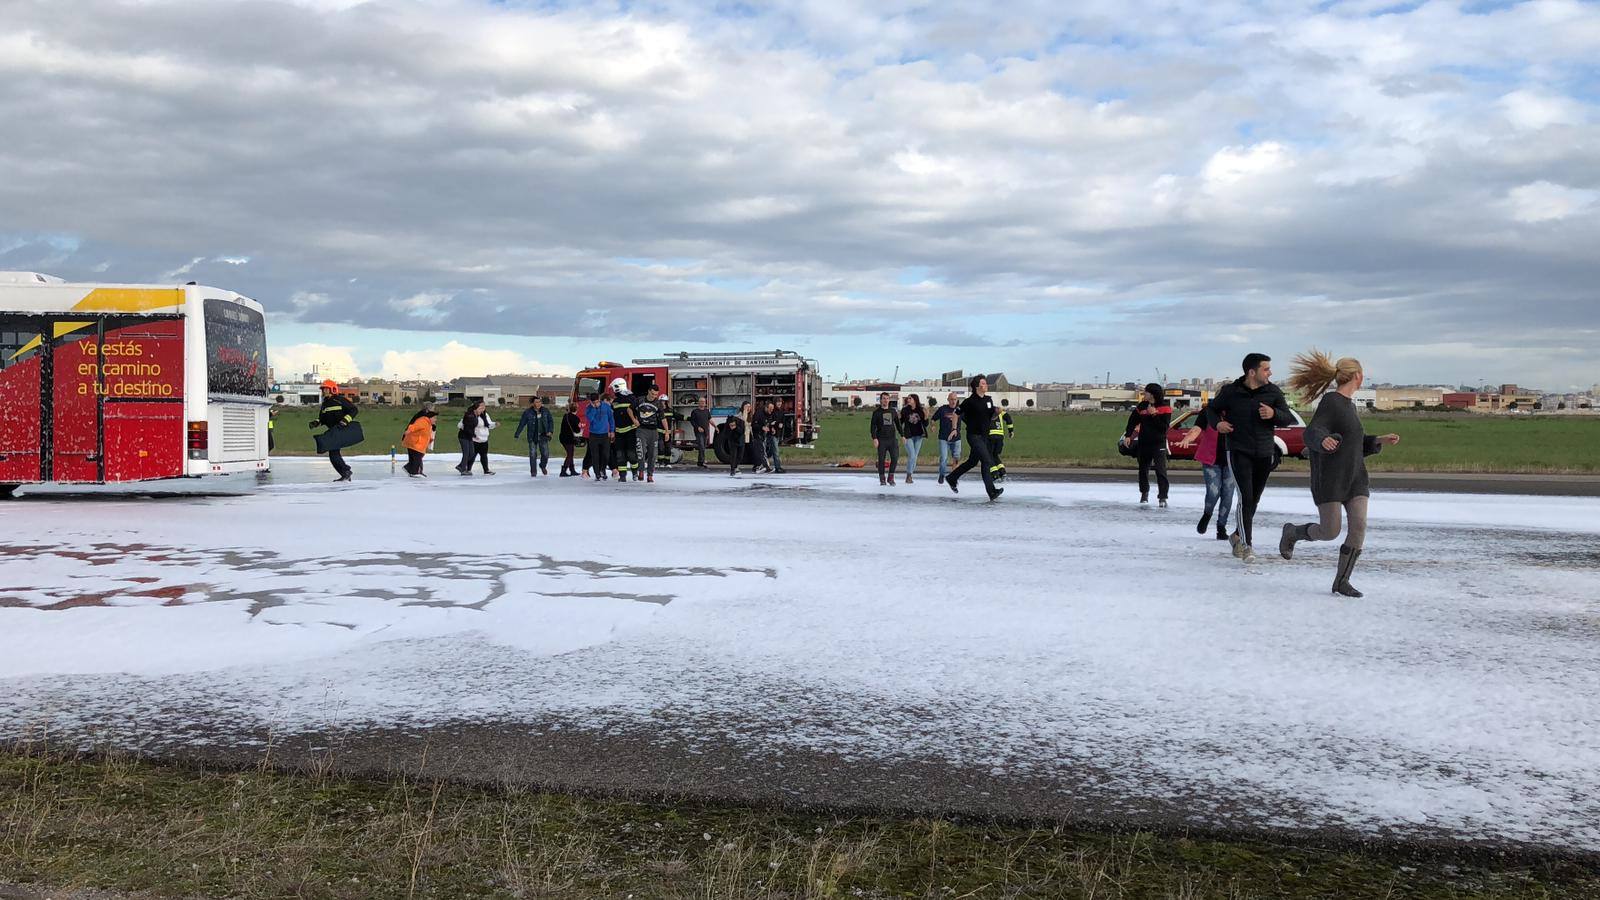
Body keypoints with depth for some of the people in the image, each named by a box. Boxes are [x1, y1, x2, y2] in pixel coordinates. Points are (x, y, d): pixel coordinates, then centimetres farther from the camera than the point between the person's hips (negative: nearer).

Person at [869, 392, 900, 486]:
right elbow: (873, 426, -2)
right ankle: (882, 479, 12)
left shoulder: (893, 411, 11)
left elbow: (898, 424, 19)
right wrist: (874, 438, -13)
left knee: (895, 458, -7)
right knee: (881, 459, 1)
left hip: (892, 438, 2)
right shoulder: (876, 412, 1)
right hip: (881, 440, -2)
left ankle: (891, 477, 6)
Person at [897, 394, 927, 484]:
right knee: (912, 456, -10)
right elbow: (900, 422, -1)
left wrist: (926, 416, -14)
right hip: (908, 436, -3)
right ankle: (908, 476, 1)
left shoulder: (921, 410, 0)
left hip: (918, 436, 3)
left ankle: (911, 473, 19)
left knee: (914, 456, 8)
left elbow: (925, 425, 2)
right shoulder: (905, 410, -6)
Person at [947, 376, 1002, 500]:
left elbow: (991, 415, 23)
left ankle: (951, 479, 36)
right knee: (987, 461, -15)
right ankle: (992, 492, -16)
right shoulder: (970, 401, -13)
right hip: (974, 435, -8)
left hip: (984, 435, 8)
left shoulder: (989, 399, 7)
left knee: (972, 462, 17)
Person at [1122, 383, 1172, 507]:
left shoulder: (1165, 408, -8)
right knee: (1143, 469, 16)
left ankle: (1163, 498, -15)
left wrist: (1154, 414, -21)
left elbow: (1164, 427, -16)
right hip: (1143, 443, 5)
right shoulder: (1142, 406, 4)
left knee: (1161, 470, -14)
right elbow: (1132, 420, 8)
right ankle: (1144, 493, 36)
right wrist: (1128, 435, 0)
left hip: (1158, 444, -5)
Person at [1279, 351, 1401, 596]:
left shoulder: (1349, 405, 17)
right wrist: (1323, 440, -45)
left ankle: (1341, 581, 0)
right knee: (1330, 532, -7)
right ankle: (1292, 532, 23)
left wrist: (1380, 440, 16)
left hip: (1354, 477, 8)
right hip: (1329, 477, -8)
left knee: (1359, 526, -7)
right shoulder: (1330, 401, -10)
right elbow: (1312, 433, -23)